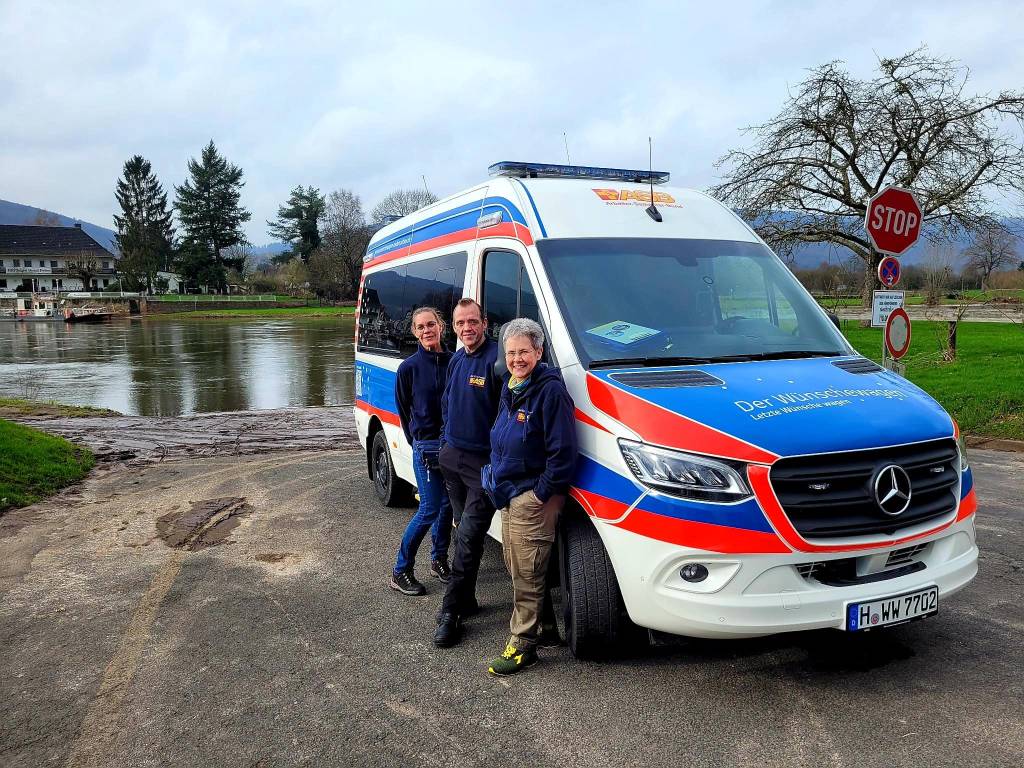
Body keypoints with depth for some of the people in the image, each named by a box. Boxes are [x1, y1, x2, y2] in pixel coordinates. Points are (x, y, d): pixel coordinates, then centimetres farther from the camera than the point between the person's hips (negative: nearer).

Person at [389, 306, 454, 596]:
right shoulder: (409, 367, -5)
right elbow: (404, 410, 5)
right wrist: (417, 441, 7)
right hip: (426, 446, -4)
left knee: (448, 504, 13)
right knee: (430, 509, -5)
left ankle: (439, 560, 31)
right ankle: (400, 571, 7)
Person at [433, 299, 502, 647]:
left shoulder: (497, 359, -15)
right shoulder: (456, 360, 11)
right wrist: (444, 440, 16)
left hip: (483, 462, -8)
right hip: (452, 456, 8)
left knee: (468, 537, -5)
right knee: (464, 531, 15)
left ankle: (451, 611, 2)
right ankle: (466, 600, 26)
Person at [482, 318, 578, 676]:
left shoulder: (551, 390, -16)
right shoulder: (511, 388, 13)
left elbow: (562, 450, -20)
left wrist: (543, 491, -19)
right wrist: (494, 474, 18)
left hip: (533, 498, -10)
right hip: (510, 495, 10)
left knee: (527, 574, -2)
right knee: (517, 567, 18)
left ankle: (522, 645, 9)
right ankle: (548, 622, 34)